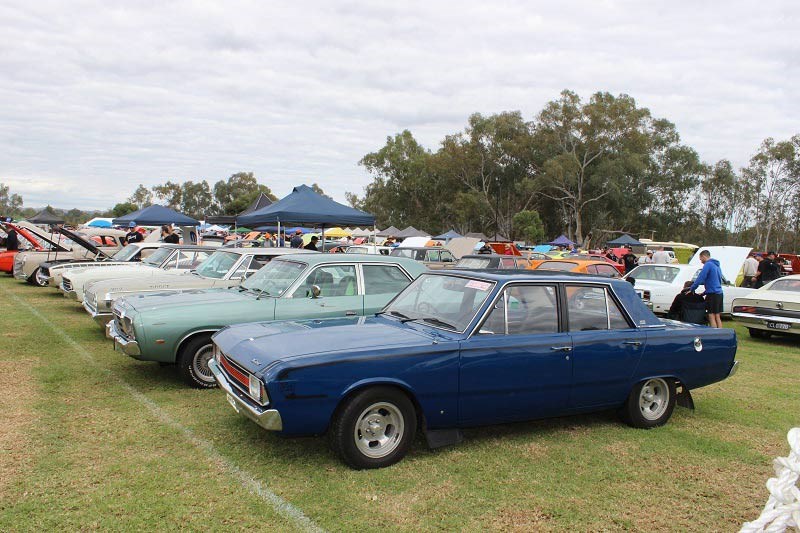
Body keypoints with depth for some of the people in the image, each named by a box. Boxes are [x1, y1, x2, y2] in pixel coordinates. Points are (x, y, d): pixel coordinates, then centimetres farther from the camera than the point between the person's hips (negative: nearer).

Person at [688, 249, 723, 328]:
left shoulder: (708, 265, -11)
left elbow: (700, 279, -16)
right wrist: (705, 292, 23)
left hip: (712, 294, -9)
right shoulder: (717, 265, 17)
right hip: (719, 293, 9)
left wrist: (691, 289, -8)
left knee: (712, 317, -5)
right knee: (717, 317, 12)